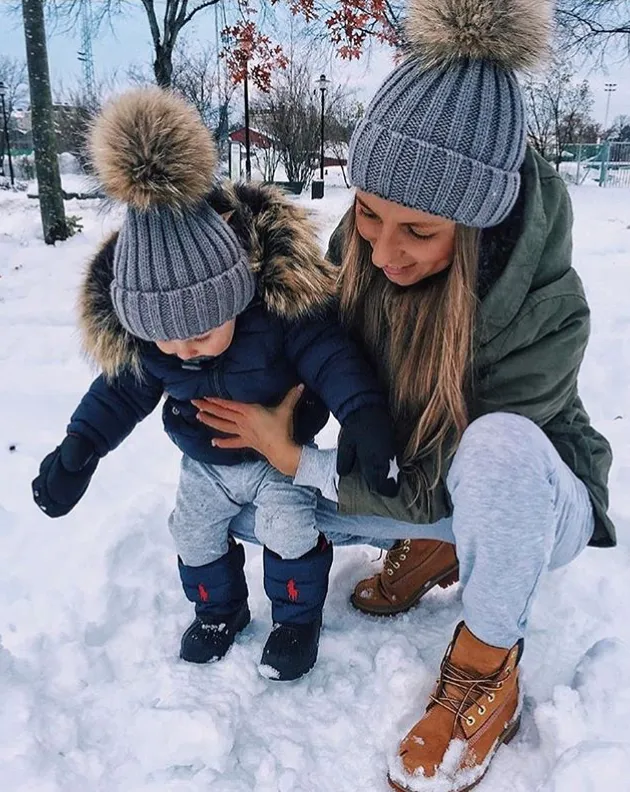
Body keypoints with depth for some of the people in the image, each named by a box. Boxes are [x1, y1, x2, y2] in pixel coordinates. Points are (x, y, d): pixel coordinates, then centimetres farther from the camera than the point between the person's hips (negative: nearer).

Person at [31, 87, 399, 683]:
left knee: (290, 529, -14)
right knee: (195, 533, 9)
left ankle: (297, 617, 16)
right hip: (204, 463, 4)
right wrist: (77, 452, -8)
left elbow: (330, 356, -28)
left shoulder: (285, 303, -34)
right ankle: (220, 609, 37)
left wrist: (363, 414, -44)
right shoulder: (130, 327, -19)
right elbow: (123, 390, -4)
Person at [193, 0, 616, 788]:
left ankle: (487, 671, -14)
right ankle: (429, 547, 10)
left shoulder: (547, 311, -34)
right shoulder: (361, 247, -19)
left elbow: (435, 484, -27)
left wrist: (296, 460, -22)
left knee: (497, 445, -41)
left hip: (534, 501, -4)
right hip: (407, 481, 5)